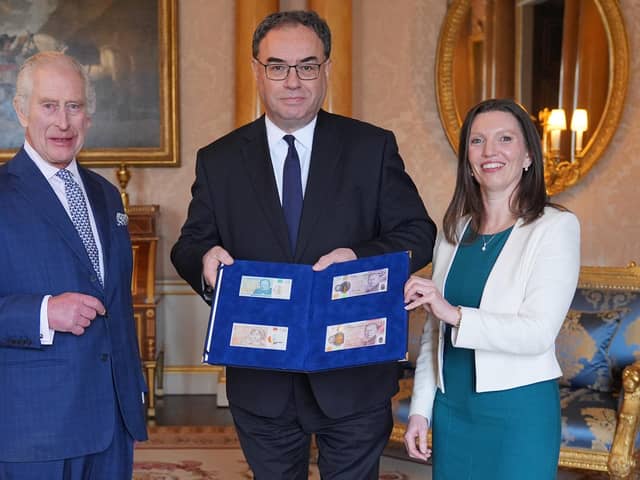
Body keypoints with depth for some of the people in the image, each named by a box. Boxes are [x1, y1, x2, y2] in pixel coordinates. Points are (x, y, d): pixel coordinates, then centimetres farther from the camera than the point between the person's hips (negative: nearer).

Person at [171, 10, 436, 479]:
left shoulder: (373, 147, -2)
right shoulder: (218, 161, 3)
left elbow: (419, 234, -2)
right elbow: (190, 246, 6)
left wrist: (360, 257, -22)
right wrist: (204, 259, -19)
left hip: (354, 376, -1)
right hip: (260, 382, 2)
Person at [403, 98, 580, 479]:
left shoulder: (556, 227, -9)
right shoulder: (454, 230, 7)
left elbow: (539, 332, -18)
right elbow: (434, 331, 10)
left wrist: (455, 314, -27)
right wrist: (421, 408, 7)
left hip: (519, 410, -5)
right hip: (451, 407, 5)